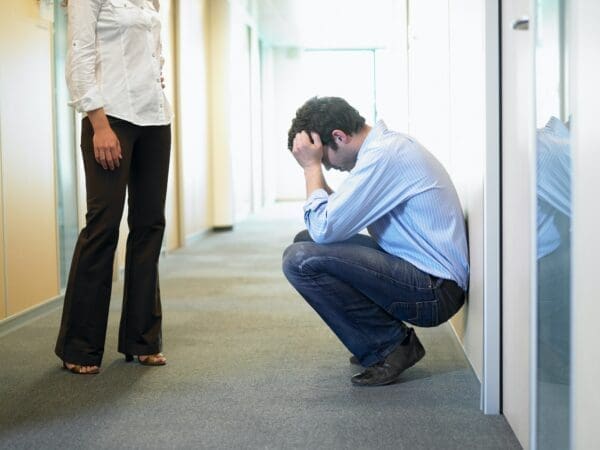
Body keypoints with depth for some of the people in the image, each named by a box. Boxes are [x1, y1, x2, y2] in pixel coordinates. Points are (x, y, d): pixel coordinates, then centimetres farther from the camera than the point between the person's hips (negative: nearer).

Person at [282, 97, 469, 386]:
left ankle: (392, 343, -4)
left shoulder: (384, 155, -19)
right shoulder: (388, 144, 13)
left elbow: (324, 229, -22)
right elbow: (340, 218, 16)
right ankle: (382, 343, 12)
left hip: (432, 292, -11)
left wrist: (311, 166, -11)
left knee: (300, 259, -19)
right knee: (305, 240, 13)